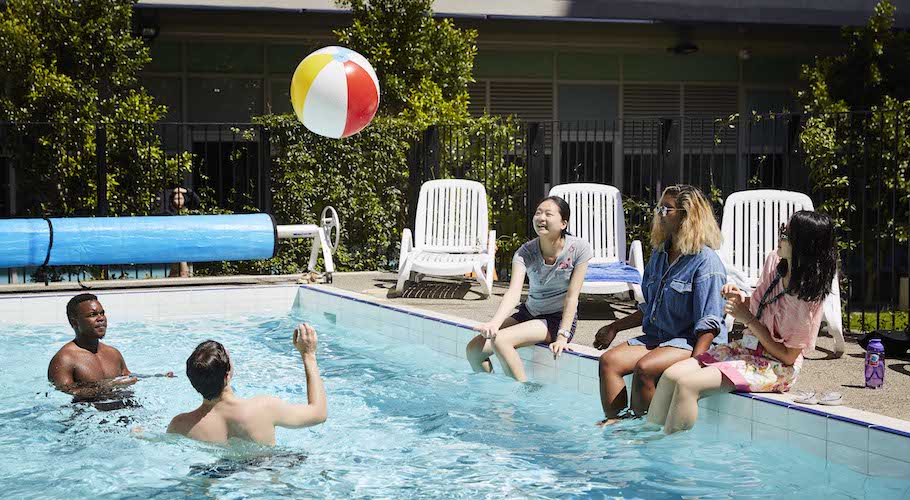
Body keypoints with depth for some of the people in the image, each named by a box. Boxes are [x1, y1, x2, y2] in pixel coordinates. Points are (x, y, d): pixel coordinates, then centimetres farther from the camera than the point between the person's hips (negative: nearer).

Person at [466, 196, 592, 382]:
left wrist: (563, 336, -22)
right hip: (528, 313, 5)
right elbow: (514, 292, -22)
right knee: (474, 349, -9)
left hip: (558, 318, -5)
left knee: (500, 340, -28)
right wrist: (494, 323, -40)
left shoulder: (579, 248, -15)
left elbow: (572, 296, -14)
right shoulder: (525, 252, -9)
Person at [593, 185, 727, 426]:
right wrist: (614, 328, 23)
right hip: (656, 337, 8)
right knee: (609, 361, -15)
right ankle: (614, 422, -17)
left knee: (644, 368, -31)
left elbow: (709, 324, -15)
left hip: (690, 341, -8)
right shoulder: (659, 255, 15)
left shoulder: (706, 261, -10)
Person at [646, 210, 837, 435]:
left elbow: (788, 357, -17)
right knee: (671, 375, -9)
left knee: (687, 384, -24)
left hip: (776, 367, -8)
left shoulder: (808, 298, -21)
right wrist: (740, 298, -5)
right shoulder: (774, 261, 0)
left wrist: (748, 319, -16)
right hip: (747, 347, 8)